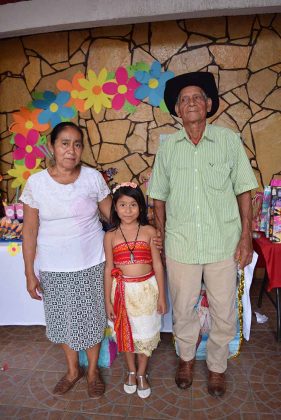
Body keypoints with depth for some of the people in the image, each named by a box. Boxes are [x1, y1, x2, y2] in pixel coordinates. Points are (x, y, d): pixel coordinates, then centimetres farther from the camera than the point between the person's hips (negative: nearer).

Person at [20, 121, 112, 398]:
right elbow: (30, 231, -3)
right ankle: (73, 369, 44)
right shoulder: (36, 183, -8)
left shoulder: (93, 178, -7)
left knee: (91, 318, 14)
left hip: (91, 263, 0)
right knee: (62, 320, 17)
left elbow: (112, 215, 1)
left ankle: (93, 370, 40)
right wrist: (29, 273, -2)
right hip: (53, 268, 1)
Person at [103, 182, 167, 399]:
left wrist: (161, 296, -2)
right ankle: (131, 371, 42)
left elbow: (158, 265, -3)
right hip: (123, 290, 1)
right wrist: (108, 300, 2)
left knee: (145, 333, 13)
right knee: (126, 333, 17)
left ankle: (142, 374, 37)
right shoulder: (110, 236, -5)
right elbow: (108, 269, 0)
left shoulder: (149, 231, -7)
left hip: (147, 288, -1)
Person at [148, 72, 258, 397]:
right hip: (180, 244, 1)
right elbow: (159, 196, 7)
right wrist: (160, 237, 5)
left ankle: (217, 366, 39)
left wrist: (246, 237, -3)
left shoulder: (229, 140, -2)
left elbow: (244, 191, 1)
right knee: (182, 309, 16)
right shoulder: (168, 146, 2)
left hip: (223, 243, -1)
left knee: (223, 312, 12)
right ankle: (186, 358, 44)